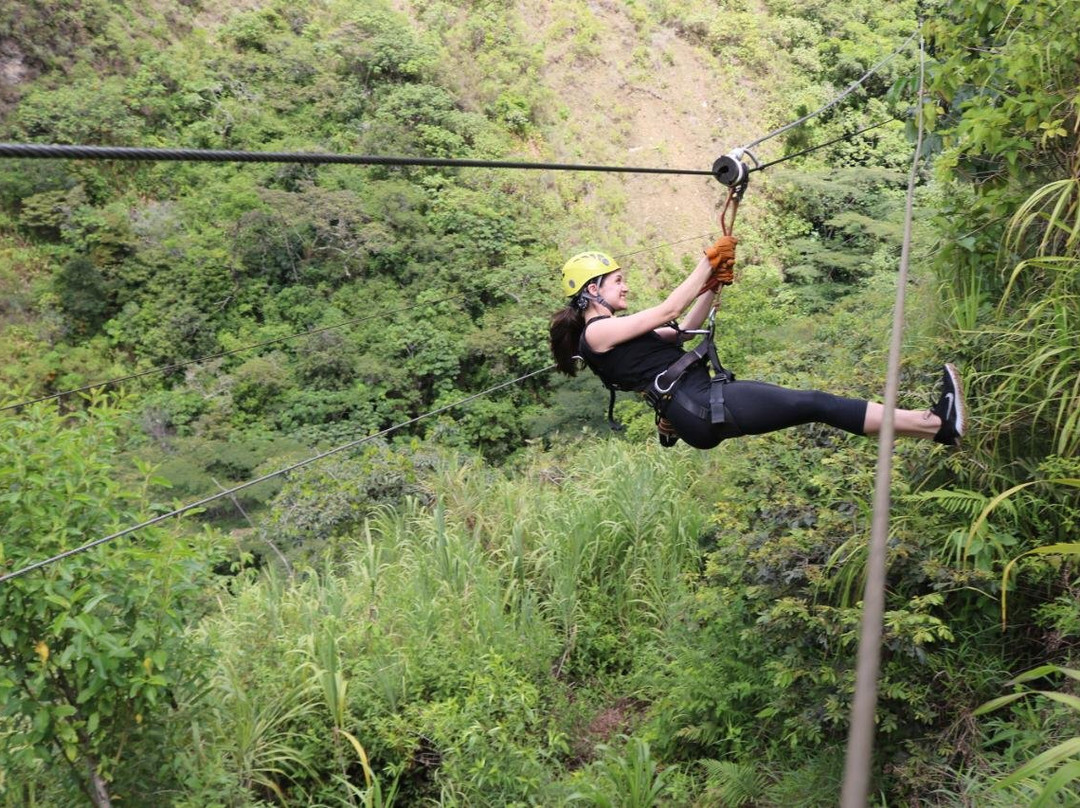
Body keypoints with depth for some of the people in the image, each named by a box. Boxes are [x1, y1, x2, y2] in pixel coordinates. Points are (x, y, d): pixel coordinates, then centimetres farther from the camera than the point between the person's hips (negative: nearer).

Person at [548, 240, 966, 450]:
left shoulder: (613, 331, 21)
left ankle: (936, 423, 5)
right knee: (815, 404, -11)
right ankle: (940, 425, -8)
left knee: (811, 402, 4)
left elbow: (680, 331, 25)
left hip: (704, 405, 9)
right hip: (702, 409, -9)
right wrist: (709, 261, -3)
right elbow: (668, 311, -11)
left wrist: (714, 285, 13)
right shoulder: (597, 332, -8)